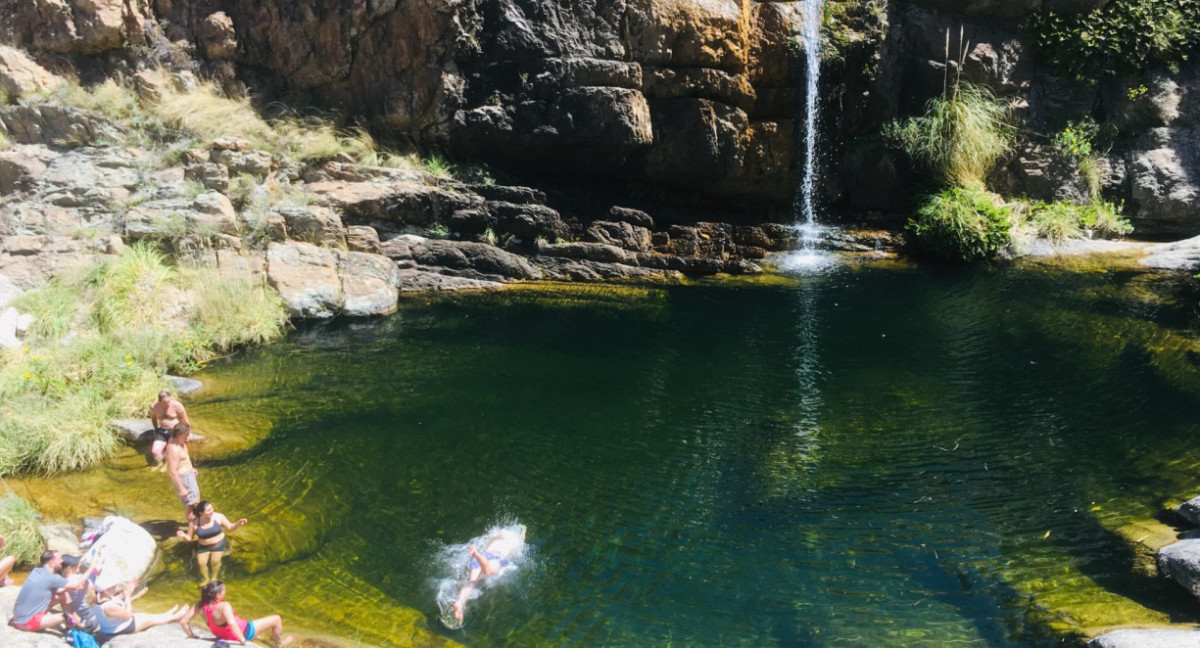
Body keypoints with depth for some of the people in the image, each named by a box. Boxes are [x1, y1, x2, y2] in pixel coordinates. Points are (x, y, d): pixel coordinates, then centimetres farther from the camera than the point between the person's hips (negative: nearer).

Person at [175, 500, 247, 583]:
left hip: (219, 543, -1)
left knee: (215, 561, -18)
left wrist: (238, 523, -24)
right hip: (203, 546, 1)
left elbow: (230, 527, -5)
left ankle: (214, 578, 11)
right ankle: (206, 579, 12)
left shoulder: (218, 517, -15)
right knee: (201, 562, -16)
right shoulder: (194, 522, -15)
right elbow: (189, 538, -6)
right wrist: (184, 536, -28)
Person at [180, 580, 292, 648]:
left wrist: (192, 636, -1)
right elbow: (231, 623, -53)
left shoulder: (201, 605, -16)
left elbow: (183, 622, -14)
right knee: (276, 619, 5)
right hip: (243, 632, -8)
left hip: (222, 634, 8)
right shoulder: (224, 606, -38)